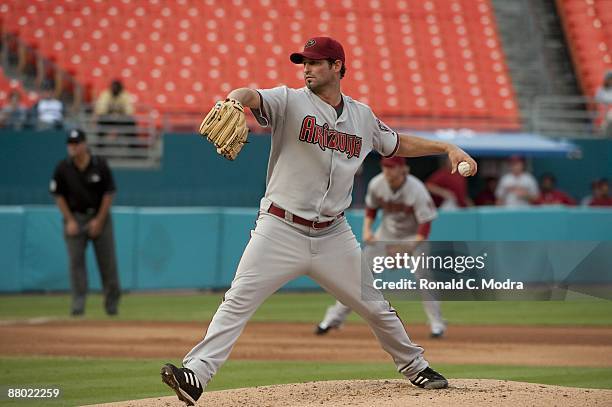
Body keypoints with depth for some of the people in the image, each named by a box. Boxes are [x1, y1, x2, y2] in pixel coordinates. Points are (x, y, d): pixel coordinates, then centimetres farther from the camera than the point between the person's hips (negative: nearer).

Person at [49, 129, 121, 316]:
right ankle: (78, 304, -7)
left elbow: (109, 194, -4)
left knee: (107, 261, 1)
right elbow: (59, 196, 1)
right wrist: (70, 221, -7)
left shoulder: (100, 165, -8)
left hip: (99, 216, 0)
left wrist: (99, 220, -8)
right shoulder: (63, 168, -6)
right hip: (75, 217, 0)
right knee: (76, 260, -7)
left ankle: (112, 302, 13)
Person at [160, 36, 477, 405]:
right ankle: (196, 374, -21)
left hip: (333, 236, 4)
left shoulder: (362, 116, 10)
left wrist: (447, 147, 17)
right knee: (239, 301, -16)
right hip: (281, 230, -4)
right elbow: (252, 96, -24)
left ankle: (414, 366, 32)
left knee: (375, 306, 12)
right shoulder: (290, 101, -3)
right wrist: (234, 100, -48)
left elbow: (399, 144, 26)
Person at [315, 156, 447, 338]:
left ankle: (437, 324, -10)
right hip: (385, 234, 4)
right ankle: (334, 318, 7)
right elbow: (371, 207, 7)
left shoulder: (417, 190, -28)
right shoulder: (377, 184, -15)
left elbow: (425, 226, -26)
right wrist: (367, 229, -10)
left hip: (413, 236, -4)